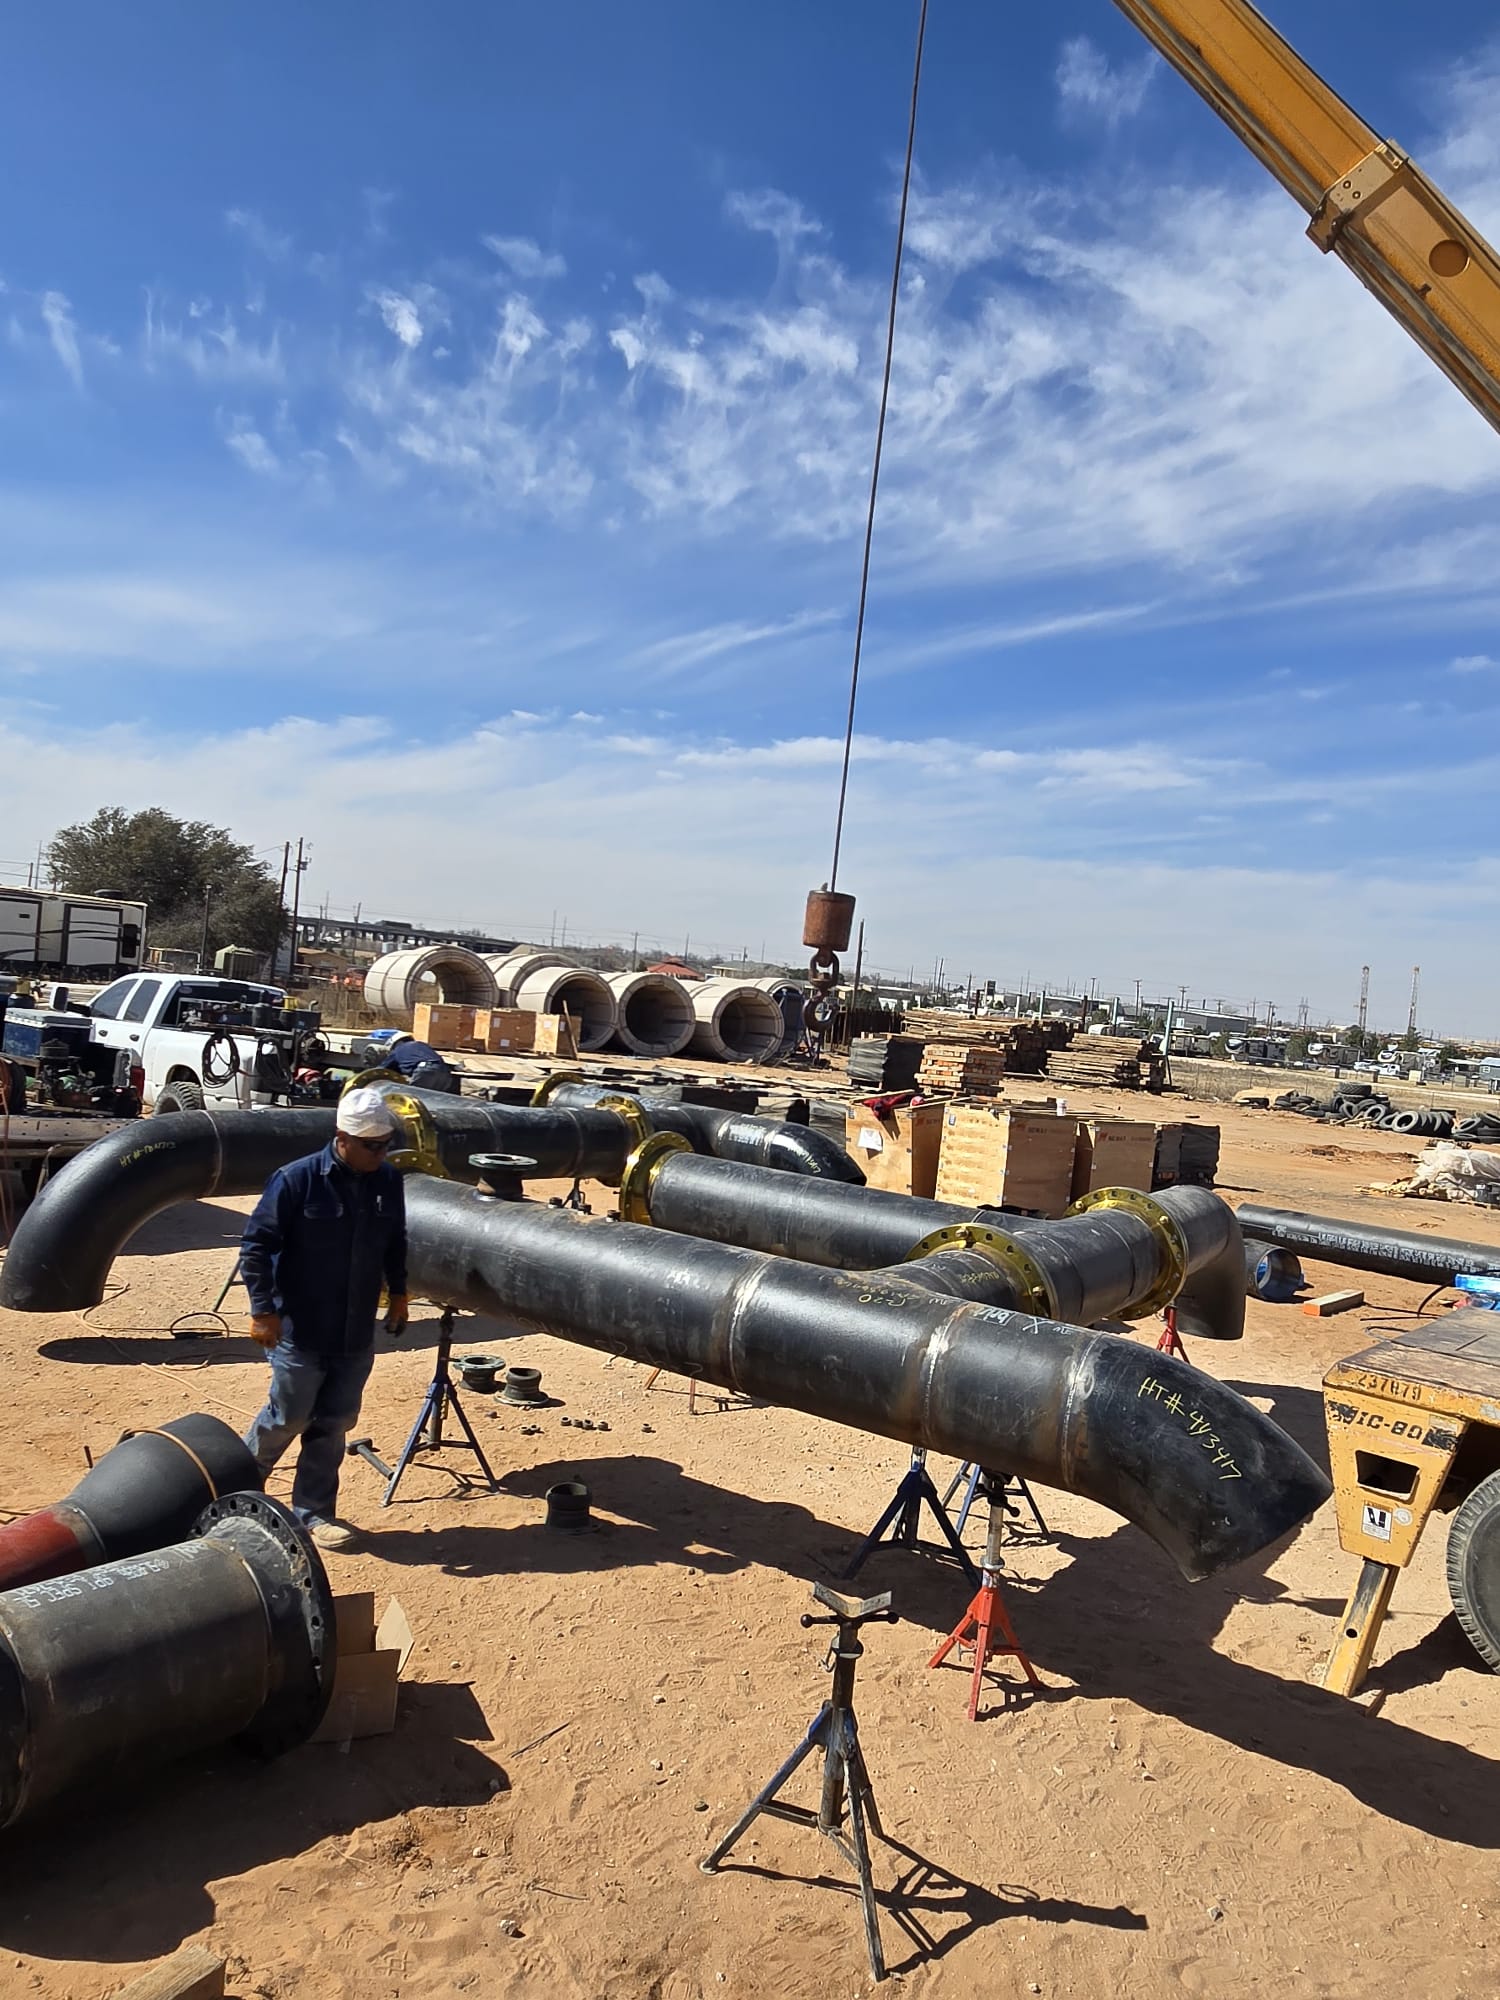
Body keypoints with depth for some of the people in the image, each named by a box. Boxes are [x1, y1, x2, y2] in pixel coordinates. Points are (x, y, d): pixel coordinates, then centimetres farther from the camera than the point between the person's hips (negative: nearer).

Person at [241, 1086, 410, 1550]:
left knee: (334, 1425, 10)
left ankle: (313, 1512, 25)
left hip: (357, 1335, 4)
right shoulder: (297, 1180, -15)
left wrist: (398, 1292, 17)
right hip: (301, 1332, -4)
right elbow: (255, 1245, -12)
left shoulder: (388, 1182, 0)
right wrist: (263, 1309, -13)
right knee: (288, 1417, 9)